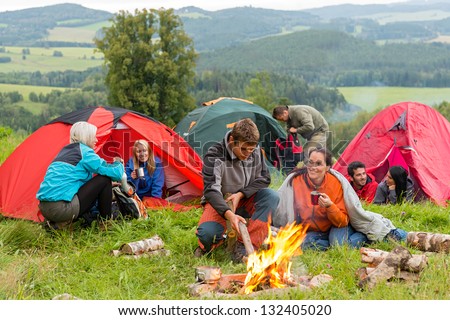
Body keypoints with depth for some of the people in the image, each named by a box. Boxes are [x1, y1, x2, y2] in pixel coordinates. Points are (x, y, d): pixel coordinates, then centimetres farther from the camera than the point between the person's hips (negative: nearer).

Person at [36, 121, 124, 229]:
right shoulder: (84, 152, -3)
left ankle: (59, 222, 10)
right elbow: (115, 173, -5)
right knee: (104, 179, 1)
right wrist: (118, 163, 18)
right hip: (61, 208, -9)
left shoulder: (65, 151, 23)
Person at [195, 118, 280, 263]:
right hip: (220, 203, -4)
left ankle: (244, 246, -24)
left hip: (244, 201, 4)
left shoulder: (256, 152, -9)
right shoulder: (214, 156, -23)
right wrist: (229, 214, -48)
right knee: (206, 233, -35)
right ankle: (212, 242, 6)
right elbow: (211, 190, -32)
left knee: (272, 196, -27)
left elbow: (264, 178, -1)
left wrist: (240, 194, -17)